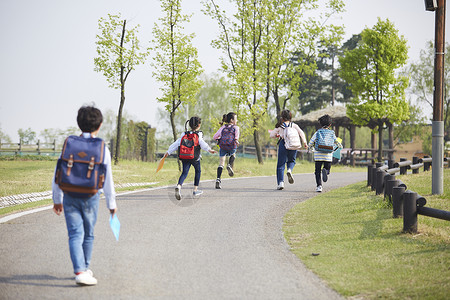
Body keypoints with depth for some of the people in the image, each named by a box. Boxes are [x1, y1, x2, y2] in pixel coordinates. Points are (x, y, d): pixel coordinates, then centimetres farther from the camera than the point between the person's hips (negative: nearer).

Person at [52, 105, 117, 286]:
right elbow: (107, 179, 0)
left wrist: (57, 199, 13)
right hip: (91, 197, -1)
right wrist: (111, 203, 11)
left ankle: (80, 271, -14)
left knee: (75, 235, -1)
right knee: (88, 234, 15)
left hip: (70, 196, 1)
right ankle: (85, 268, 28)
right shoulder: (102, 149, -4)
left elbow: (58, 174, 3)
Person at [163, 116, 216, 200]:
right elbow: (202, 143, -22)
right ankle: (195, 190, 25)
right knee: (198, 171, 21)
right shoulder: (199, 134, -5)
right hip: (195, 157, -3)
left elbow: (177, 143, 5)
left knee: (184, 172, 0)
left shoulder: (184, 134, 7)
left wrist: (168, 152, 9)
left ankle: (178, 186, -28)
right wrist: (209, 149, -31)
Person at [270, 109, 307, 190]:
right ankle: (289, 170, -8)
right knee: (291, 161, 26)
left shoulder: (279, 126, 4)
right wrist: (304, 142, -5)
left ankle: (280, 182, -7)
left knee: (281, 165, 5)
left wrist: (277, 135, 28)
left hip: (283, 145, -2)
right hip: (293, 147, 2)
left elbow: (272, 135, 8)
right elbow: (301, 133, -4)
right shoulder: (294, 125, 8)